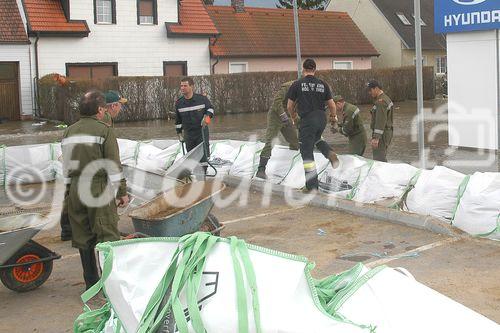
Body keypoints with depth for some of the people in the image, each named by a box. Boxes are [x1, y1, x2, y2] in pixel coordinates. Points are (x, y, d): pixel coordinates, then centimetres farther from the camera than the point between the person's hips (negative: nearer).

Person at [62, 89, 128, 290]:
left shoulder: (69, 132, 11)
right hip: (99, 188, -6)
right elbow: (114, 166, -10)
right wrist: (122, 191, -4)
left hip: (75, 189, 6)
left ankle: (91, 282, 20)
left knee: (83, 237, 12)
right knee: (107, 236, 0)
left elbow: (66, 166, 14)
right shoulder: (104, 131, -7)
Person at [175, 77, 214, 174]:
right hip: (188, 132, 3)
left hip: (202, 130, -3)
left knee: (203, 152, -6)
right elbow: (178, 120, 11)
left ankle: (203, 170, 2)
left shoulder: (202, 99, -10)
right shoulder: (179, 103, -1)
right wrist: (179, 133, 11)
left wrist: (207, 116, -11)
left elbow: (210, 108, 9)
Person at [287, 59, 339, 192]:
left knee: (307, 153, 2)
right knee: (316, 139, 35)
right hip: (322, 118, 5)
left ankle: (312, 187, 1)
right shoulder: (323, 84, 4)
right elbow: (332, 105, 8)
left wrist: (293, 116, 25)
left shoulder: (297, 84, -4)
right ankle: (330, 153, 6)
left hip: (307, 120, -4)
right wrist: (334, 117, 29)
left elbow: (290, 106, 3)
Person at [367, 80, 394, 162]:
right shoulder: (385, 98, 16)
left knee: (378, 160, -12)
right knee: (382, 159, 16)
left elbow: (381, 121, -24)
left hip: (381, 134, -11)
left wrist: (376, 138, -26)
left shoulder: (381, 101, -17)